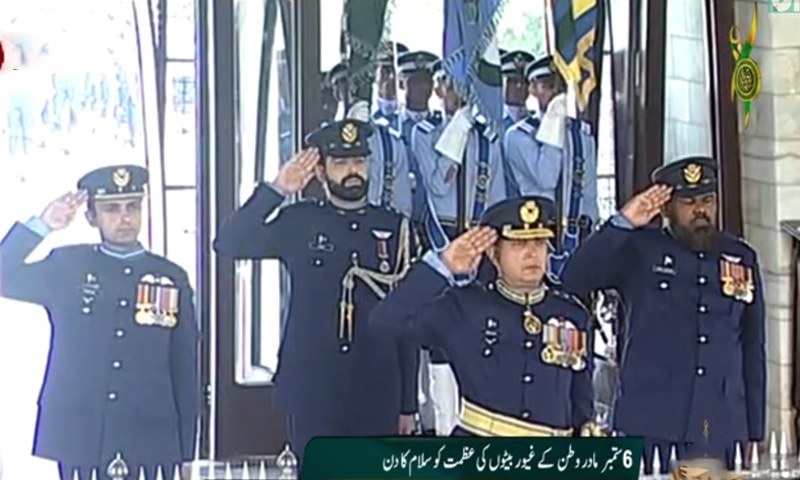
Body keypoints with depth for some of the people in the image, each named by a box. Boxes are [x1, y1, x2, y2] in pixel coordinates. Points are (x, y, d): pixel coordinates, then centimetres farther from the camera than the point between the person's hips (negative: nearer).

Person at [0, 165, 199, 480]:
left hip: (150, 445, 0)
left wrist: (185, 455, 7)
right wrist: (42, 226, -13)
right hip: (77, 441, 0)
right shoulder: (67, 266, 7)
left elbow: (185, 371, 9)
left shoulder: (172, 278, 8)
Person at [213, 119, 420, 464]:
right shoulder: (298, 223, 2)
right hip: (312, 394, -1)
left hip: (377, 398, 1)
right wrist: (276, 190, -18)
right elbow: (228, 244, -10)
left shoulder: (396, 229, 5)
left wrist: (408, 403, 5)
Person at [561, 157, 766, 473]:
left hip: (721, 428, 3)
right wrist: (623, 223, -15)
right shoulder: (638, 250, 3)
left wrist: (754, 432, 14)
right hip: (649, 424, -3)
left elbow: (752, 350, 17)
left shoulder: (742, 260, 13)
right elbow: (573, 281, -10)